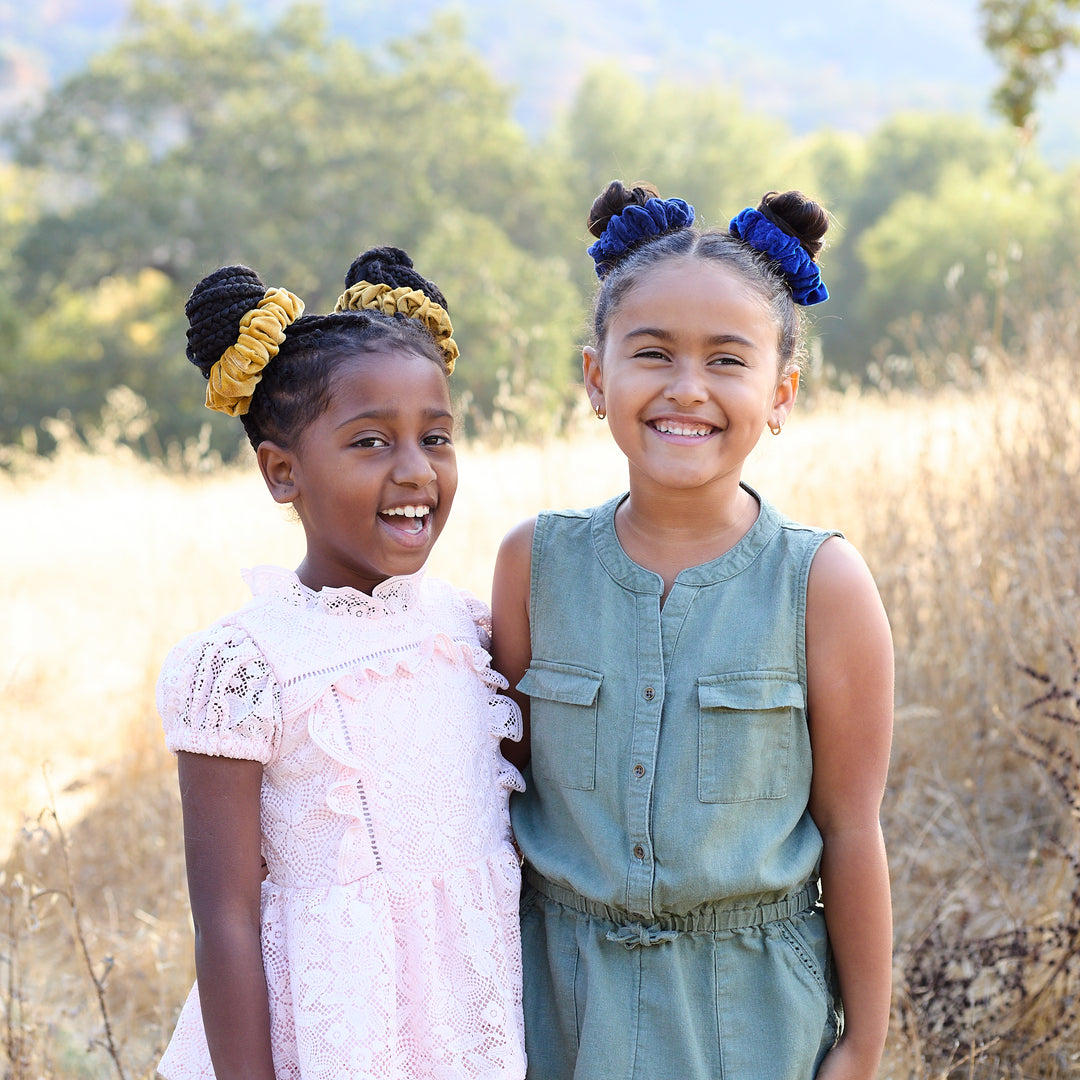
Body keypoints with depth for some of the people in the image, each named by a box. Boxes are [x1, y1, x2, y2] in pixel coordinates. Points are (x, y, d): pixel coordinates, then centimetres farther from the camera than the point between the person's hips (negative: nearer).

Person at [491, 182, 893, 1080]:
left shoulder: (822, 583, -11)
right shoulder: (536, 562, -4)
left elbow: (850, 831, -7)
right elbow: (500, 785, 4)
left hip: (751, 1007, -1)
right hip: (564, 1001, 2)